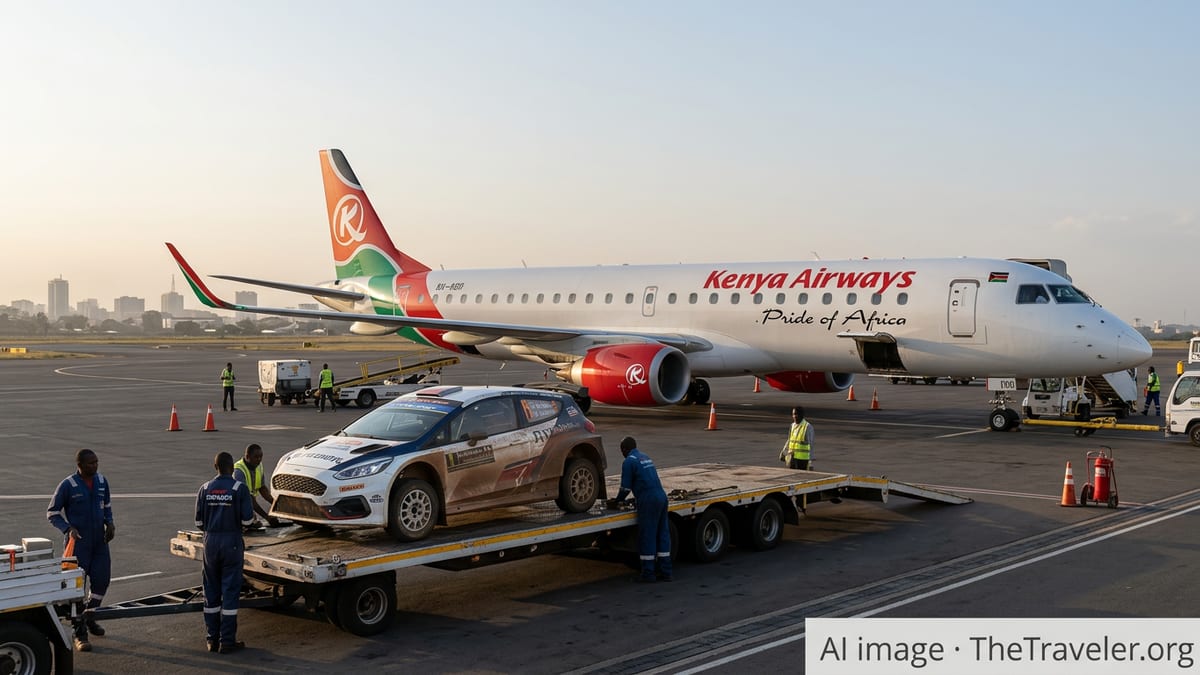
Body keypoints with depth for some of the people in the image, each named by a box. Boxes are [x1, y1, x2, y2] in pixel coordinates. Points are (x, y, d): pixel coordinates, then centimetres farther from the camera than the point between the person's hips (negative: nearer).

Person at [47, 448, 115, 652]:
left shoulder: (101, 481, 2)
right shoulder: (68, 485, -13)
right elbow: (52, 513, -5)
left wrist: (110, 523, 0)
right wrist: (68, 529, -20)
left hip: (99, 541, 5)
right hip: (78, 542, -5)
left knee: (102, 580, 9)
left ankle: (89, 617, 34)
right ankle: (80, 633, 5)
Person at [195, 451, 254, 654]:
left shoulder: (205, 489, 3)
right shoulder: (239, 488, -9)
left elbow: (199, 522, 5)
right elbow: (247, 520, -11)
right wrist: (253, 515, 11)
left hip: (210, 542, 4)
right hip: (232, 543, -4)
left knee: (211, 592, 12)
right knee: (230, 591, 1)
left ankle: (212, 639, 16)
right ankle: (227, 641, 2)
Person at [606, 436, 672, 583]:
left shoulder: (629, 462, -5)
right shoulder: (646, 458, 21)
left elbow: (625, 487, -6)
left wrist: (617, 502, 13)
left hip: (648, 501, -8)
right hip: (661, 496, 8)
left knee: (647, 536, 0)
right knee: (662, 534, 10)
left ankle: (648, 573, 4)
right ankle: (665, 572, 13)